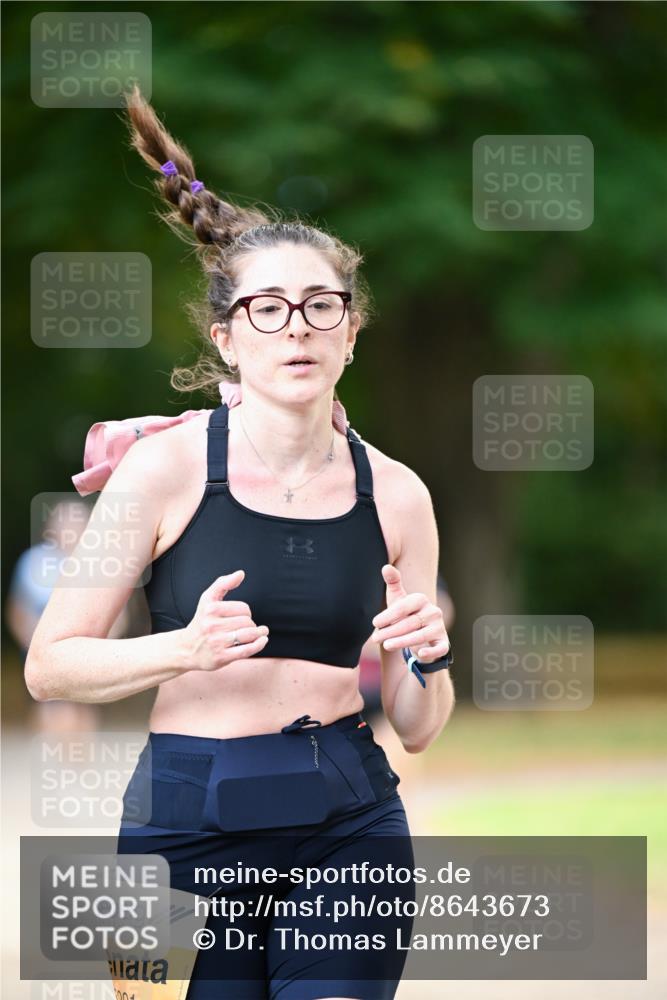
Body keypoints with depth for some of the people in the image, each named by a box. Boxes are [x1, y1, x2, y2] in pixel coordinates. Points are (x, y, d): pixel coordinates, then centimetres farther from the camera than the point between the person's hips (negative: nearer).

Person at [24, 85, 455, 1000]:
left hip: (348, 823, 2)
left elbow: (417, 728, 11)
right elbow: (49, 665, -4)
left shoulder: (395, 495, 5)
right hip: (191, 822, -2)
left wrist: (428, 658, -9)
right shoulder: (167, 463, -4)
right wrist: (185, 651, -18)